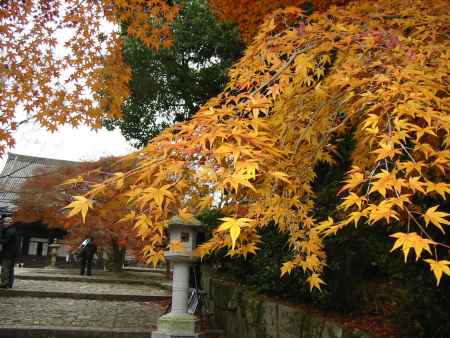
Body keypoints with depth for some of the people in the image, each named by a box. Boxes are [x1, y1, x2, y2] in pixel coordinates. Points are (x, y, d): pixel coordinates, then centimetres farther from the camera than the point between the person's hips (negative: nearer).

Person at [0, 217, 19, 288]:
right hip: (14, 253, 10)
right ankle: (10, 284, 17)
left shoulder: (9, 231, -15)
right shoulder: (14, 230, 17)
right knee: (11, 268, 13)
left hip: (8, 253, -10)